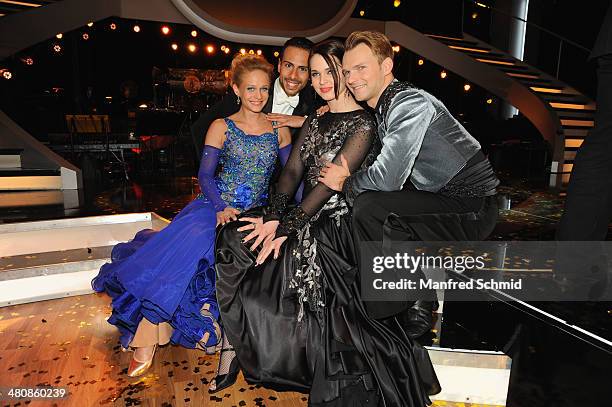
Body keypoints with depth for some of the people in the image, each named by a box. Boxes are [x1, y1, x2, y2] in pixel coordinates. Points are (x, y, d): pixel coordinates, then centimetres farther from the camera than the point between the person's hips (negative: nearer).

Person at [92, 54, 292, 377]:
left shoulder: (279, 130, 10)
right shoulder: (221, 127, 5)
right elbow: (205, 175, -2)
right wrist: (221, 208, -18)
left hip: (257, 214, 1)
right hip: (215, 205, 0)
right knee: (188, 238, -30)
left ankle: (149, 326, -11)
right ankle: (149, 336, -18)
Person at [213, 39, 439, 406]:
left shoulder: (363, 125, -5)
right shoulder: (314, 122, 18)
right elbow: (292, 171, 6)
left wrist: (287, 227, -21)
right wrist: (274, 216, -11)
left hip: (339, 222, -6)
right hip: (307, 218, 6)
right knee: (233, 237, -12)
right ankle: (233, 349, -6)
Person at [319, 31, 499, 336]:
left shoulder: (410, 102, -19)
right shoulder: (383, 109, 10)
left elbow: (387, 177, -28)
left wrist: (346, 183, -9)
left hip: (472, 208, -9)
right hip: (442, 200, 9)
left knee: (369, 207, -22)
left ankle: (413, 309, -5)